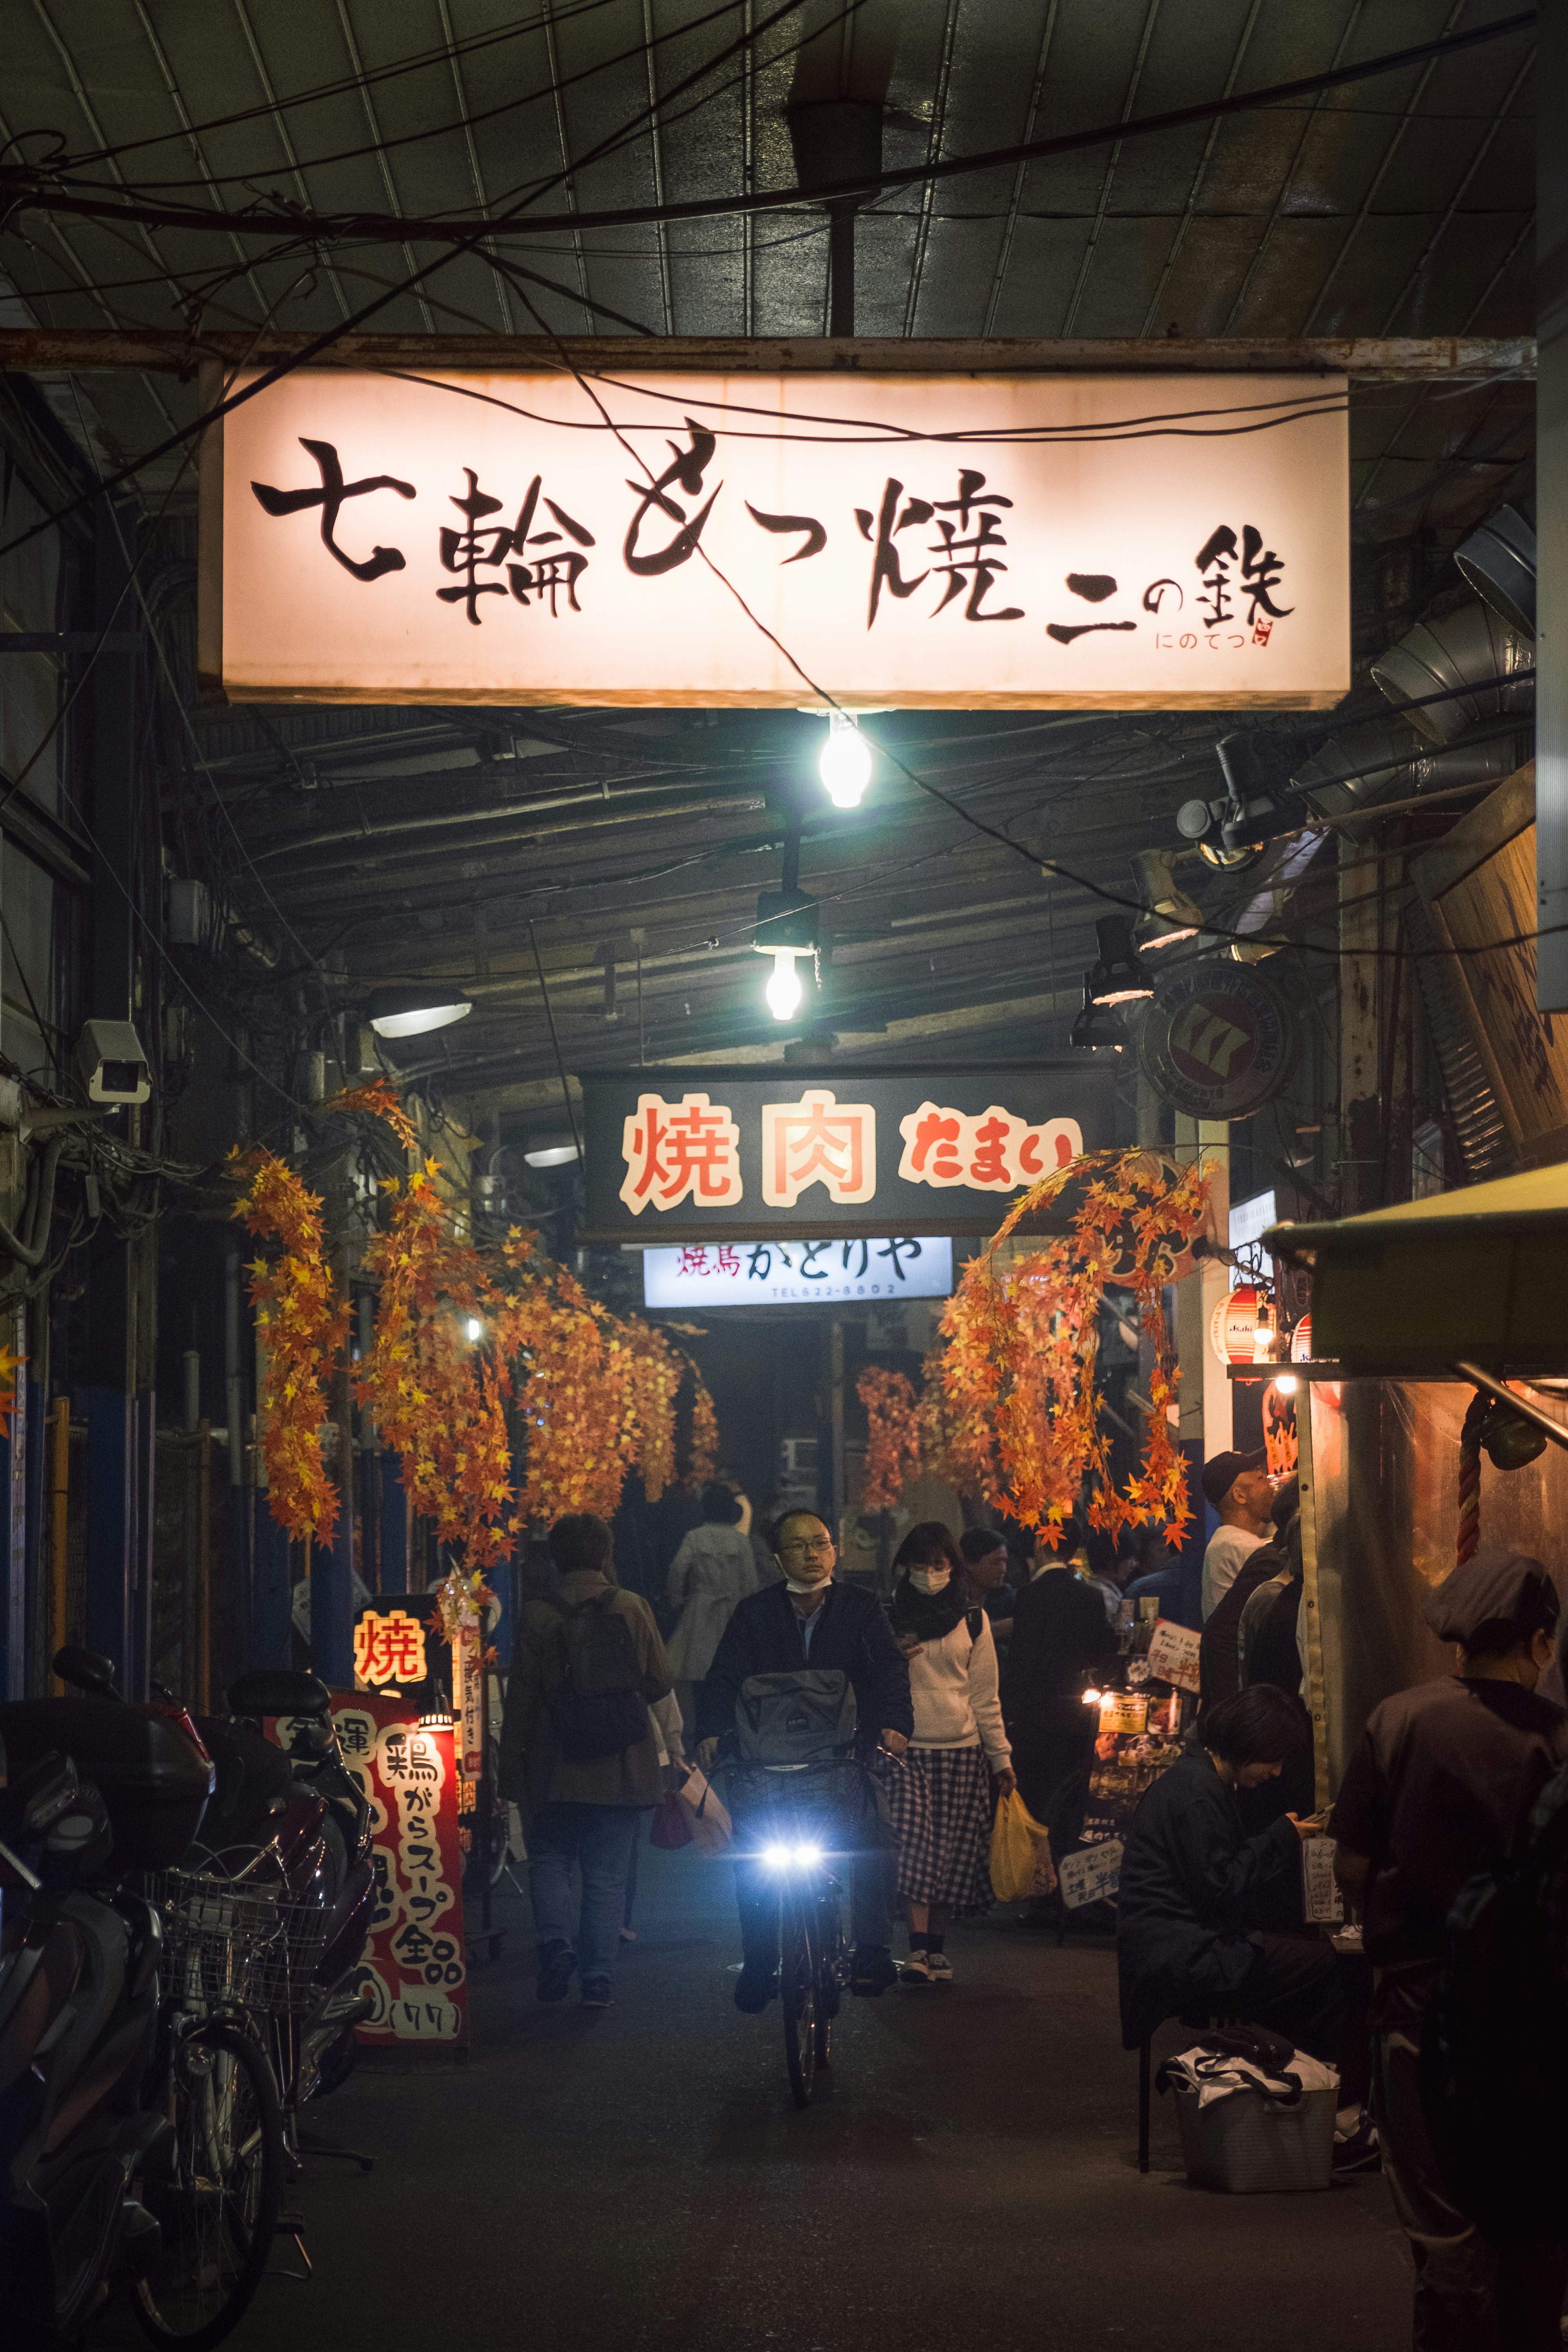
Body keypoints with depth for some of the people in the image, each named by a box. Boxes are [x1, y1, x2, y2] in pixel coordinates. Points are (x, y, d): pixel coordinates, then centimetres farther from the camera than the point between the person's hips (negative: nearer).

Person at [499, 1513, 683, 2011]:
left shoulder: (537, 1617, -7)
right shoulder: (632, 1609, -4)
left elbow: (521, 1698, -3)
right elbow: (660, 1685, 1)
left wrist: (510, 1764, 5)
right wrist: (673, 1746, 18)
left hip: (554, 1769, -1)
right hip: (620, 1766, 1)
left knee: (549, 1860, 13)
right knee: (607, 1875, 8)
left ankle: (556, 1940, -11)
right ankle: (599, 1977, 6)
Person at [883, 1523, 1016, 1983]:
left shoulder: (972, 1620, 10)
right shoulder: (888, 1617, 7)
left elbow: (985, 1697, 12)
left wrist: (1002, 1758, 8)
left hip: (962, 1751, 2)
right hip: (906, 1747, -2)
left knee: (953, 1850, 1)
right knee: (914, 1842, -16)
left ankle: (938, 1948, 11)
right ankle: (919, 1948, -19)